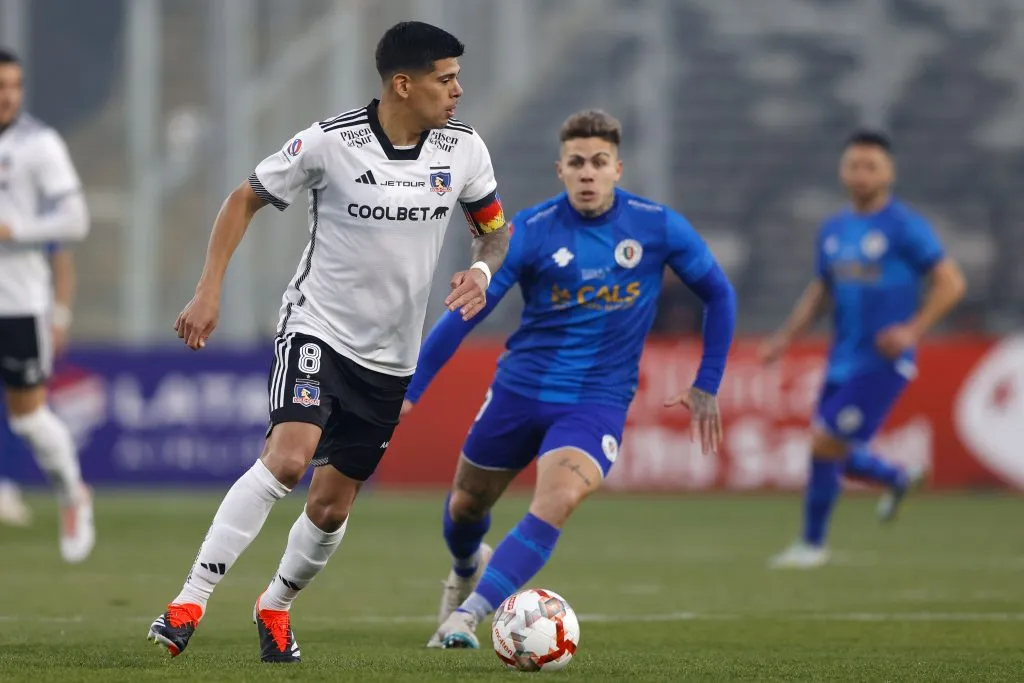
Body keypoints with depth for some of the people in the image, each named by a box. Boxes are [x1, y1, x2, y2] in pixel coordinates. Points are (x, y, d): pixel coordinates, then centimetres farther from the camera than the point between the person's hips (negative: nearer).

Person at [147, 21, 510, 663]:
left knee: (332, 504, 7)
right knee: (289, 456, -28)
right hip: (318, 327, -4)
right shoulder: (330, 143, -15)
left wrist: (482, 271, -11)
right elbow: (245, 200, -2)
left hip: (391, 356, 4)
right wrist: (209, 291, -8)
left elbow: (496, 228, 12)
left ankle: (276, 605, 35)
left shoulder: (463, 148, -4)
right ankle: (192, 600, -24)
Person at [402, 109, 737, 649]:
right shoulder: (529, 232, -11)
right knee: (466, 504, 16)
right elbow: (463, 315, -8)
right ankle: (466, 570, 53)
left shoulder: (658, 228, -8)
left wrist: (706, 386, 5)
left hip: (597, 401, -1)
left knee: (558, 499, -28)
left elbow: (717, 295, 6)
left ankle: (468, 614, -28)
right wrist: (407, 391, -12)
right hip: (519, 389, 1)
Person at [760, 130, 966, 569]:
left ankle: (812, 544, 4)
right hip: (842, 360, 7)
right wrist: (786, 337, 9)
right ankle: (899, 480, 38)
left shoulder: (905, 227, -9)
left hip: (882, 362, -7)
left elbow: (951, 283, -9)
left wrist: (914, 330, -20)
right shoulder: (833, 230, 11)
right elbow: (821, 291, 21)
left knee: (825, 444, -12)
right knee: (839, 458, 9)